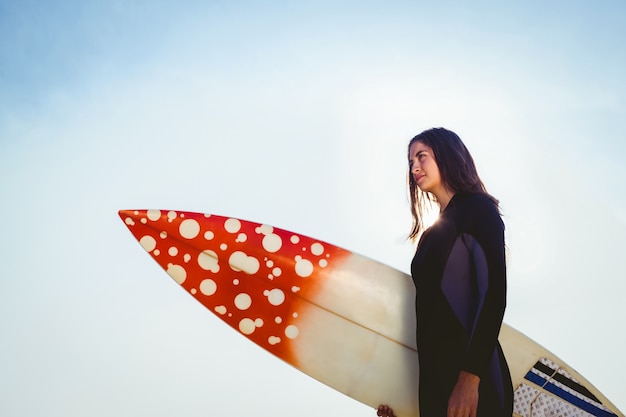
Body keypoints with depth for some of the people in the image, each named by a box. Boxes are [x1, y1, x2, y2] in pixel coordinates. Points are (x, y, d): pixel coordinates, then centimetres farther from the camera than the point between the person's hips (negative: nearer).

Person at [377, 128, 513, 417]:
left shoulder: (477, 209, -4)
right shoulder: (431, 234, 16)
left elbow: (493, 293, -16)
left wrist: (470, 377, -23)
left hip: (469, 379, -7)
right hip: (433, 374, 7)